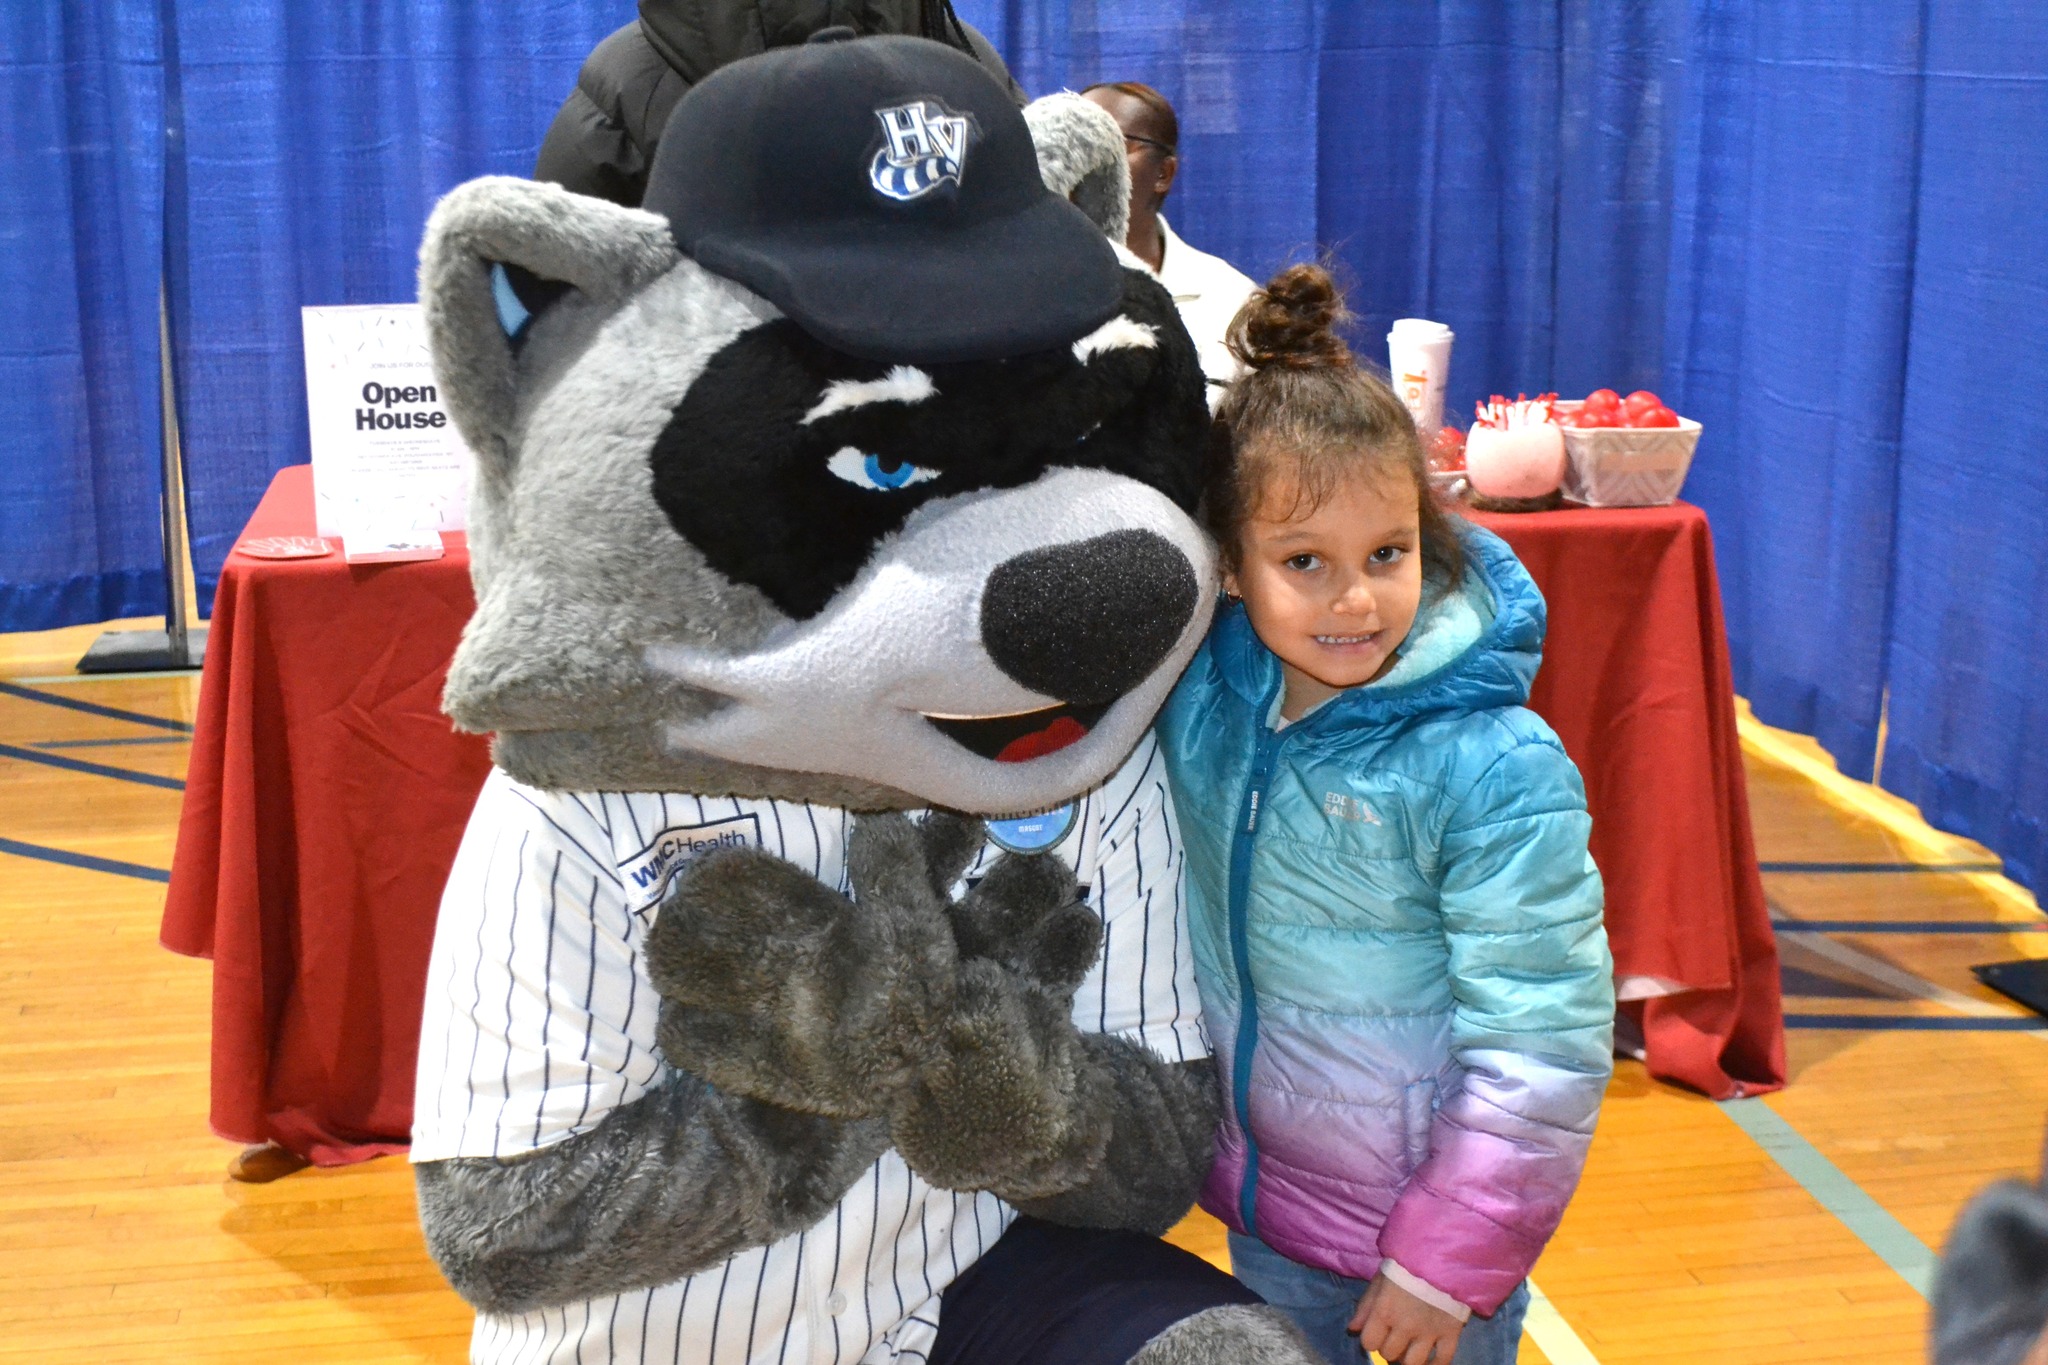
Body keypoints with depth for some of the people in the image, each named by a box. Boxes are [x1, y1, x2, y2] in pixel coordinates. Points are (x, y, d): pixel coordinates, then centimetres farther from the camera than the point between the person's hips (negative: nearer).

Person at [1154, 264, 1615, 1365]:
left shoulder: (1496, 772, -24)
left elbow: (1539, 1050, -20)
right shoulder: (1195, 687, -12)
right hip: (1259, 1190, 5)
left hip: (1431, 1202, -4)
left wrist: (1449, 1259, -15)